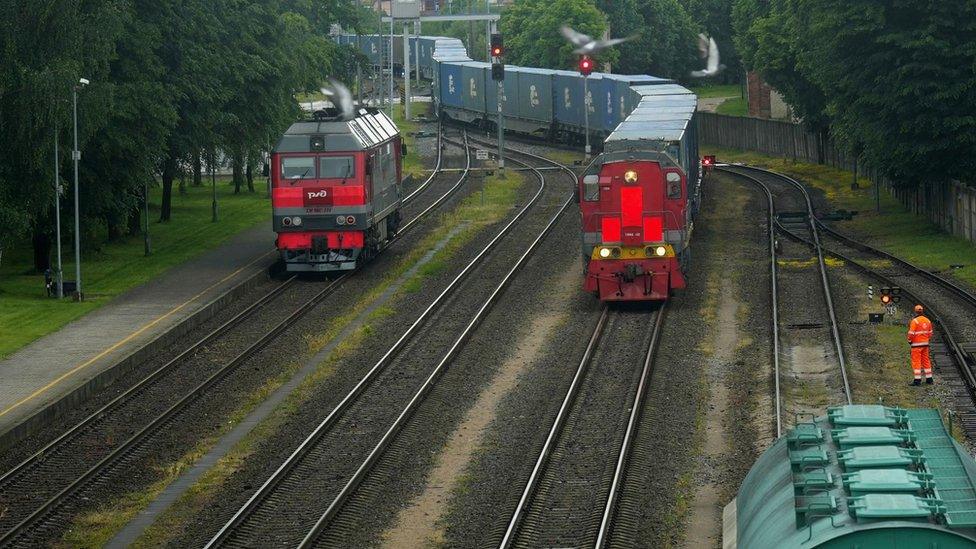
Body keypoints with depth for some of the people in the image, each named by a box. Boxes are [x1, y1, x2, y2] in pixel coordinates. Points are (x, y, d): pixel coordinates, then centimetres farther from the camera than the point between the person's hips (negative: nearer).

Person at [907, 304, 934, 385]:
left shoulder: (914, 321, -14)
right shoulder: (927, 321, 6)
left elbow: (911, 333, -16)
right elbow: (930, 333, 12)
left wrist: (909, 341, 1)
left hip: (916, 344, -6)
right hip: (925, 343, 6)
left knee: (916, 361, -4)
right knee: (926, 361, 13)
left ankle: (917, 380, -8)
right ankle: (929, 379, 16)